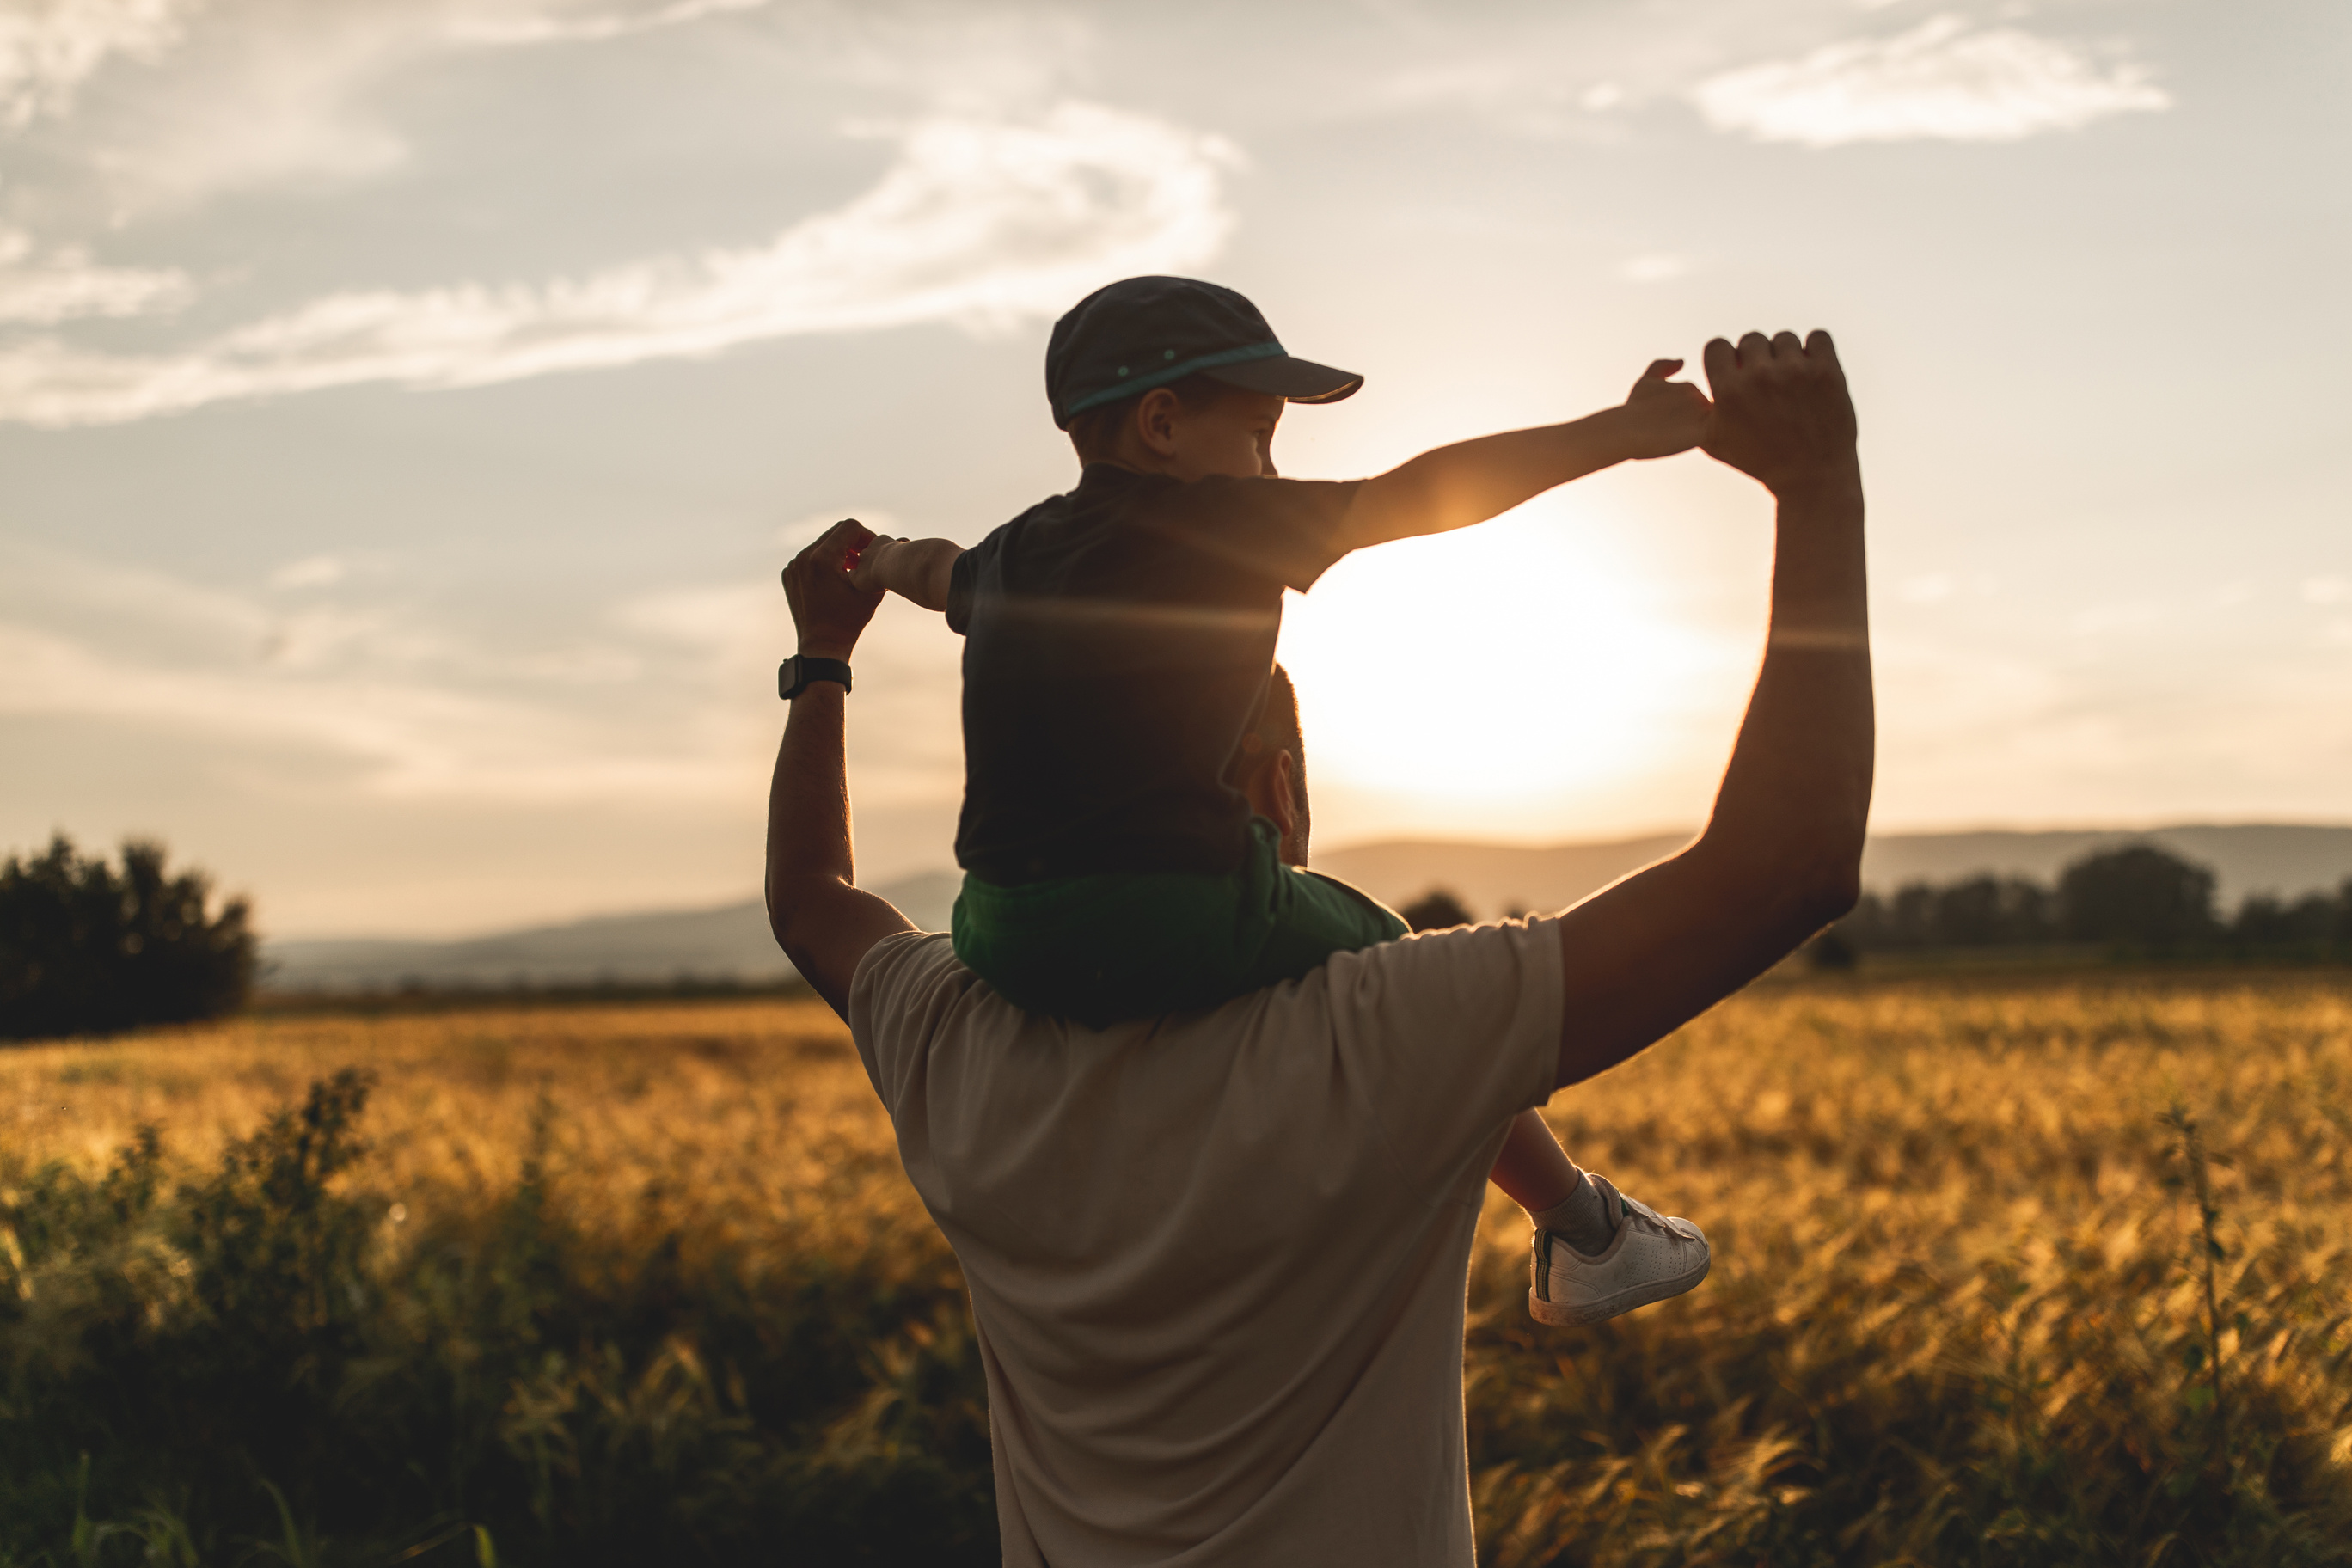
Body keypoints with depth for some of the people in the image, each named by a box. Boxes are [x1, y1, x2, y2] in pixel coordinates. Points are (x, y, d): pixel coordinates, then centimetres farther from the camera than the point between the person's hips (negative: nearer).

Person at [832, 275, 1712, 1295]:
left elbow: (939, 571, 40)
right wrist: (1618, 434, -4)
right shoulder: (1213, 524, -5)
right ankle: (1587, 1235, 29)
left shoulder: (1009, 560, 16)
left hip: (1004, 936, 7)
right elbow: (1420, 495, -7)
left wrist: (890, 561, 63)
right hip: (1188, 920, -7)